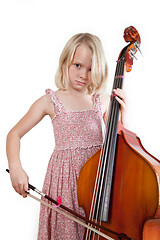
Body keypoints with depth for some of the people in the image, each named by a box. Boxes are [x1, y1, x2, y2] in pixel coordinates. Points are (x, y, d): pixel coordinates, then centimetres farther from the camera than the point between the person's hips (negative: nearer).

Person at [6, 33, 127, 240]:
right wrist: (15, 168, -16)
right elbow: (14, 133, 0)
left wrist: (121, 114, -9)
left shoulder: (102, 101, 3)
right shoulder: (50, 101, -3)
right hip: (65, 177, -2)